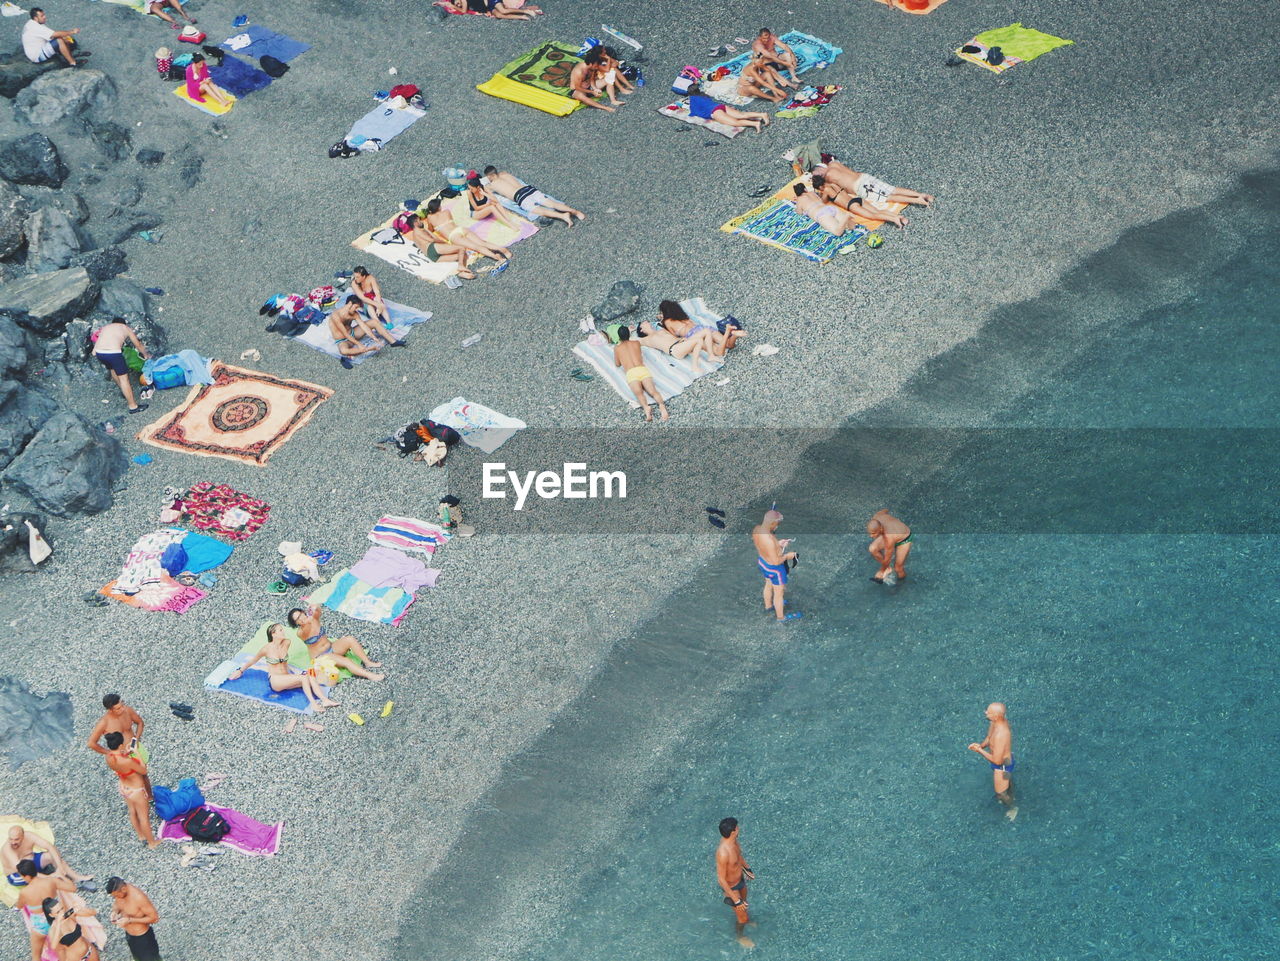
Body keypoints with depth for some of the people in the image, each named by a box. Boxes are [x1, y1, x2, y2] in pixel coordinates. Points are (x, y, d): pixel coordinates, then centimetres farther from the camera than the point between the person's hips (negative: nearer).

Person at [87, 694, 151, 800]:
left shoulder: (127, 710, -17)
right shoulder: (104, 722, -29)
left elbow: (140, 722, 2)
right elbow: (91, 743, -23)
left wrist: (136, 739, -11)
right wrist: (110, 753, -17)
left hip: (135, 748, 4)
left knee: (143, 775, 24)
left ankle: (150, 796, 49)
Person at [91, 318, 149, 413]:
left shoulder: (105, 327, 29)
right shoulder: (126, 328, 20)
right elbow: (138, 345, 31)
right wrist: (146, 355, 47)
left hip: (99, 352, 6)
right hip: (113, 353, -5)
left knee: (113, 369, 32)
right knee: (123, 378, 2)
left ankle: (124, 389, 55)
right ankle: (133, 406, 5)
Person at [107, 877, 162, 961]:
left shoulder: (139, 897, -35)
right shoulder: (118, 890, -15)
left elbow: (154, 917, -28)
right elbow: (117, 904, 7)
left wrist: (129, 920, -31)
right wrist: (115, 911, -18)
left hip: (143, 937, -7)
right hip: (129, 935, 7)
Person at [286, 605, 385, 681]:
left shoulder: (313, 619, -5)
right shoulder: (301, 632, -16)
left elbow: (318, 609, -23)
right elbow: (306, 631, -38)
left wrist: (316, 608, -45)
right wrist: (307, 622, -55)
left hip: (331, 647, 6)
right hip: (320, 658, -6)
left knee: (350, 639, -20)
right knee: (346, 661, -28)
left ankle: (368, 662, -17)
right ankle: (370, 675, -34)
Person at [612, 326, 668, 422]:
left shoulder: (617, 348, 21)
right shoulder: (636, 343, 28)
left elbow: (617, 364, 33)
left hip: (631, 373, -2)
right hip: (643, 369, 2)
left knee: (639, 393, -28)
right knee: (653, 391, -21)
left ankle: (646, 407, -59)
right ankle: (661, 405, -52)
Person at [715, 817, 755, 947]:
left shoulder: (732, 839, -17)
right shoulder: (723, 853, -43)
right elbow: (721, 879, -32)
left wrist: (747, 868, 21)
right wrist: (735, 900, -25)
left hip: (740, 877, 7)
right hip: (730, 886, -7)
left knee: (744, 901, 34)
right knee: (743, 917, 12)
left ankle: (743, 919, 64)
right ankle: (739, 935, 42)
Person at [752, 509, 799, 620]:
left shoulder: (756, 528, -17)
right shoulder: (769, 540, -41)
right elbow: (776, 561, -31)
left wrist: (777, 544, 1)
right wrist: (787, 556, -15)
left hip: (762, 561, 7)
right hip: (774, 568, -7)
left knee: (769, 585, 33)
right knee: (779, 593, 19)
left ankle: (768, 605, 58)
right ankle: (781, 616, 41)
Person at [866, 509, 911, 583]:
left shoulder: (889, 538, -45)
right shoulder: (876, 516, -32)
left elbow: (887, 558, -26)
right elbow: (885, 511, -5)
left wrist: (882, 570, -6)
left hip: (903, 540, -5)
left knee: (898, 569, -1)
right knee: (872, 549, -17)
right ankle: (887, 568, 8)